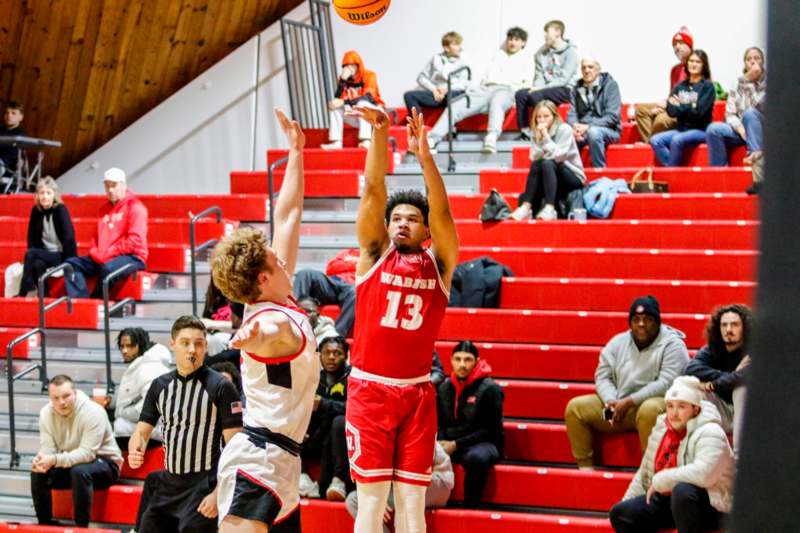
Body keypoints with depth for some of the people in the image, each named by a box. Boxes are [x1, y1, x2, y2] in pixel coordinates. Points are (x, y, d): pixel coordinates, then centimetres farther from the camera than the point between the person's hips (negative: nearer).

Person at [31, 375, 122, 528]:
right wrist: (40, 460, -35)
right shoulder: (46, 413, -8)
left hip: (104, 463, -6)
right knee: (38, 472, -17)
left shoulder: (93, 412, -26)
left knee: (79, 471, -36)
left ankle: (82, 526, -23)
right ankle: (44, 524, -1)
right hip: (70, 463, 6)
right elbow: (47, 448, -10)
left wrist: (55, 460, -43)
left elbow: (87, 453, -32)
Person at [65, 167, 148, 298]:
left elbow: (135, 240, -14)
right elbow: (97, 236, 25)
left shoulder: (135, 207, -4)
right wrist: (95, 252, 2)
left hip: (131, 257, -8)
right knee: (71, 263, -9)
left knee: (108, 268, -39)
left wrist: (110, 253, -16)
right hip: (102, 258, 8)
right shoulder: (104, 209, 21)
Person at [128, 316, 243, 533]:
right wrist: (135, 452, -13)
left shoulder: (221, 387, -8)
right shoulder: (160, 385, 8)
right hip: (167, 484, 6)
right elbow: (142, 431, 11)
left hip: (203, 489, -6)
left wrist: (219, 493, -17)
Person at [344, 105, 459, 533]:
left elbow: (441, 211, -10)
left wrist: (424, 156, -23)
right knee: (371, 499, -2)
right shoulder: (375, 254, 4)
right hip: (369, 389, -1)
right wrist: (380, 134, -19)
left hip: (417, 392, 1)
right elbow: (373, 191, -7)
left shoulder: (438, 264, 6)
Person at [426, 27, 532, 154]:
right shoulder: (498, 54, 35)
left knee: (496, 103, -43)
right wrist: (475, 89, 7)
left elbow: (527, 83, 15)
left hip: (506, 90, -4)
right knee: (455, 108, -20)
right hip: (485, 89, 4)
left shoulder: (525, 58, 25)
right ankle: (432, 140, -32)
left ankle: (492, 137, -67)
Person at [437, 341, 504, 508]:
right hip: (449, 444, 5)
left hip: (483, 444, -5)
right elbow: (439, 422, 16)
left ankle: (470, 508, -22)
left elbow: (491, 430, -8)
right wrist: (441, 442, -7)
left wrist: (457, 445, -14)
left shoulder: (490, 389, -6)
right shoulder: (444, 387, 11)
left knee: (476, 458, -40)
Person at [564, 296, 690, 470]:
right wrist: (611, 402, -14)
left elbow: (666, 383, -17)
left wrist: (629, 402, -21)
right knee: (575, 407, -9)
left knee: (649, 410, -41)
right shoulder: (618, 342, 10)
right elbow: (603, 376, 8)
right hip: (617, 403, 6)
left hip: (655, 401, -5)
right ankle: (585, 467, -7)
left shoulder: (672, 345, -6)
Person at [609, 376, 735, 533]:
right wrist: (627, 504, 12)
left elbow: (703, 473, -35)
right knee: (619, 513, -7)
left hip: (709, 507, -8)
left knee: (682, 489, -39)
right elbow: (645, 473, 19)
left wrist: (659, 481, -24)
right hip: (666, 500, 8)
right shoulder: (661, 428, 9)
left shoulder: (709, 433, -17)